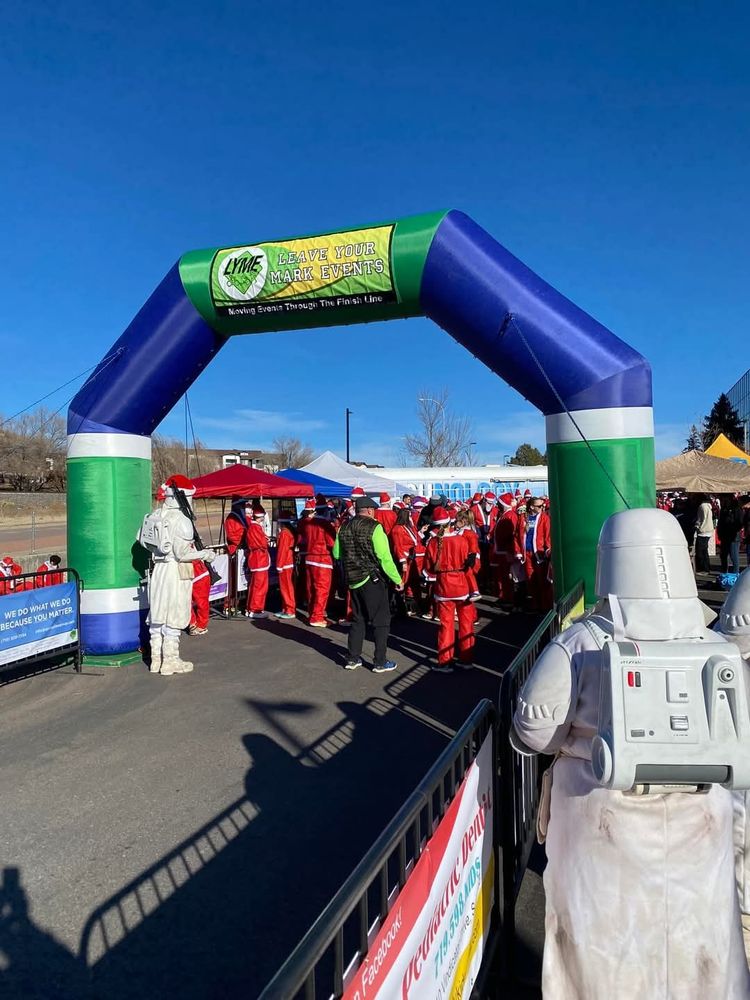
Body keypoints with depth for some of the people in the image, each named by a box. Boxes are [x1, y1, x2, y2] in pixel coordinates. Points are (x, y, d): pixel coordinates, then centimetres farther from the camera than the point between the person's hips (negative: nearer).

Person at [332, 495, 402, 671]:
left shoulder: (345, 528, 5)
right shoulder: (374, 527, -14)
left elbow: (336, 553, 15)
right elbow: (385, 557, -17)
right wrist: (397, 580, -10)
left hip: (353, 580, 6)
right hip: (372, 580, -6)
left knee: (358, 619, 18)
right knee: (381, 620, 5)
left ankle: (352, 659, 22)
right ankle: (380, 662, 8)